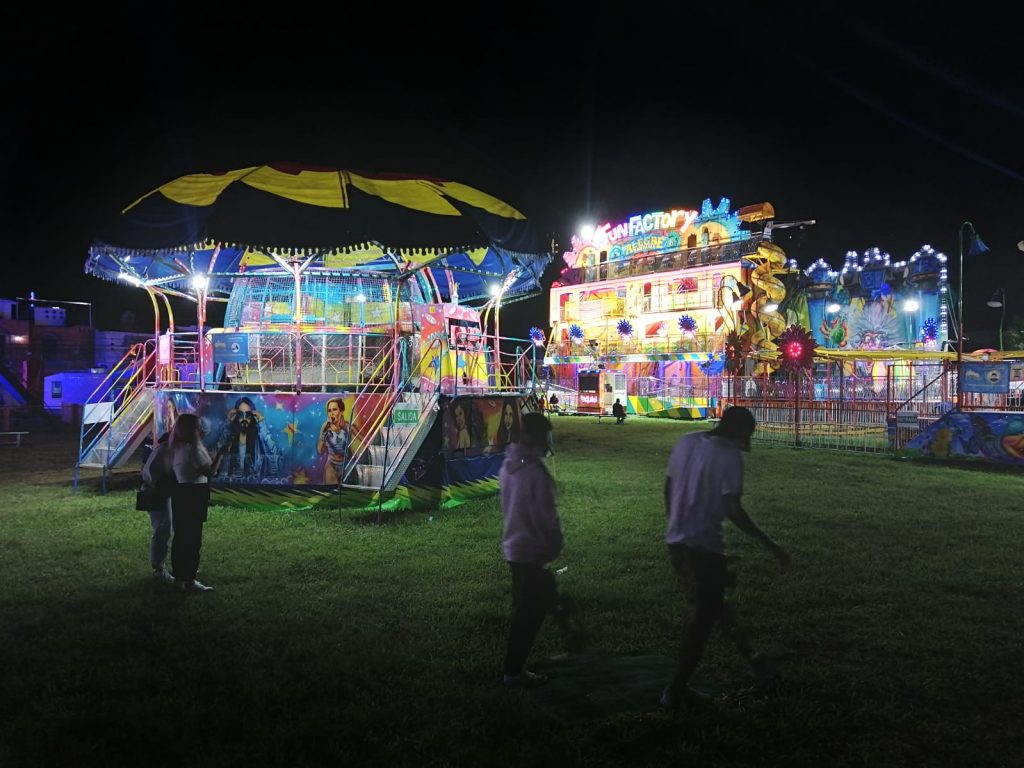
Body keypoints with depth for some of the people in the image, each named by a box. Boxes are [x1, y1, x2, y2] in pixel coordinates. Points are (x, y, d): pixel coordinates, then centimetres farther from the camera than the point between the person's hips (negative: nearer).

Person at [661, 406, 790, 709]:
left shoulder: (686, 442, 7)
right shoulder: (729, 456, -13)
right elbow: (733, 510, -19)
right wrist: (770, 544, -13)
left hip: (675, 540, 8)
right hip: (704, 545, -8)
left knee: (704, 606, 21)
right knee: (704, 615, 3)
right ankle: (676, 690, 7)